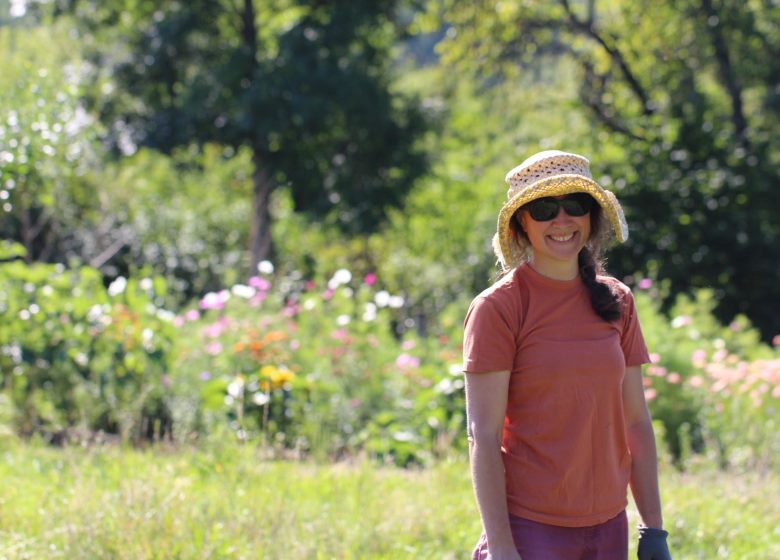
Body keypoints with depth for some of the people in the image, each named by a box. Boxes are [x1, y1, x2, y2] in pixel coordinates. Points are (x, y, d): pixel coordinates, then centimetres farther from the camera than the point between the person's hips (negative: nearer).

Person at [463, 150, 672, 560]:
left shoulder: (617, 301, 8)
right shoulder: (497, 307, -7)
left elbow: (636, 421, 11)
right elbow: (483, 437, -10)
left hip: (607, 526, 5)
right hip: (530, 527, -5)